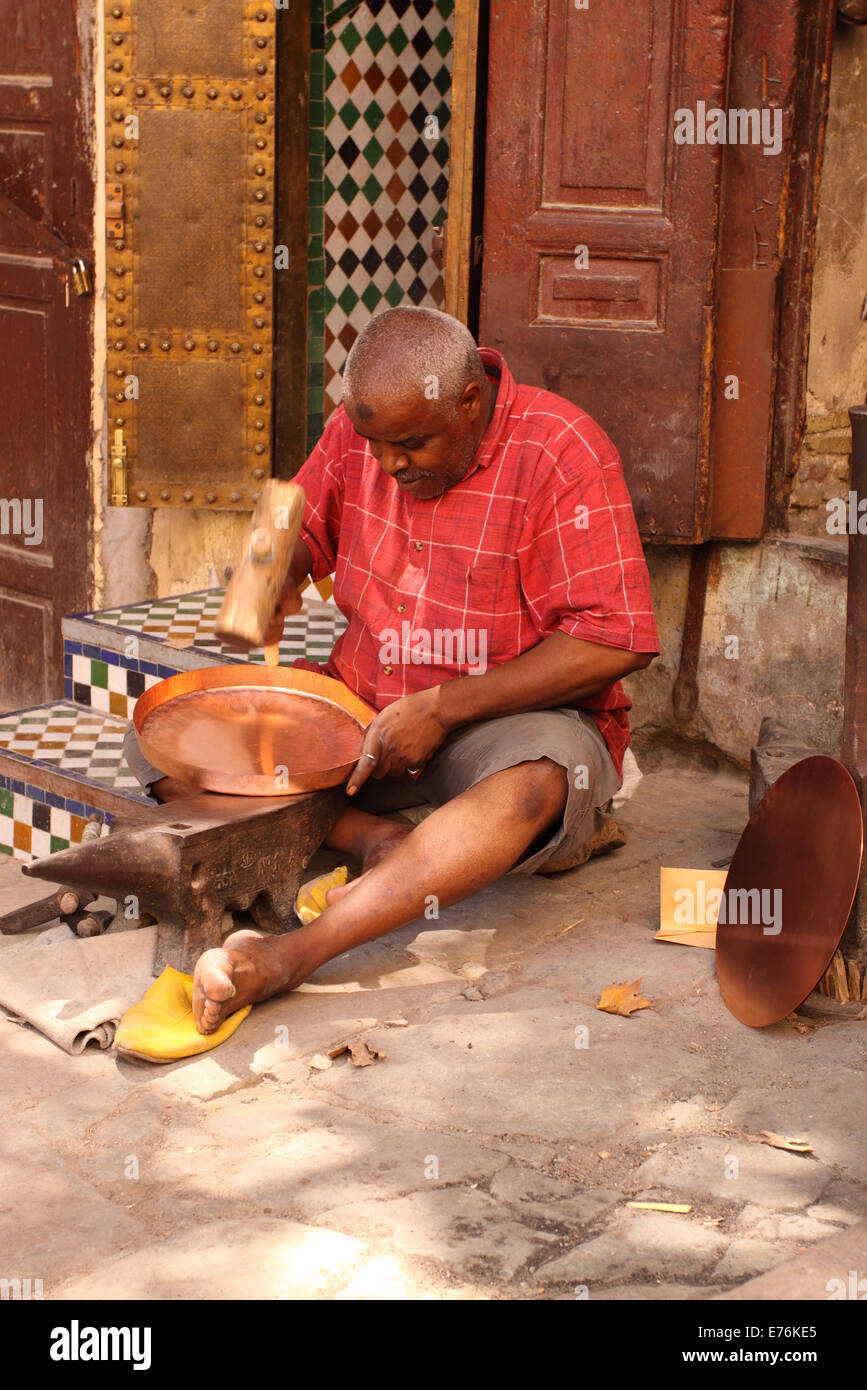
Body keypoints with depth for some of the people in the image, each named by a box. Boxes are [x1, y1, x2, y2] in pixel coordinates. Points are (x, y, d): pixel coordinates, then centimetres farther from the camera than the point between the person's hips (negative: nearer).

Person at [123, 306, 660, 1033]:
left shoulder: (559, 451, -18)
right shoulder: (360, 428, -2)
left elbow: (613, 641, -20)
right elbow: (305, 526, 17)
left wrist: (440, 708, -21)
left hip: (511, 715, -5)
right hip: (361, 701, 5)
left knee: (537, 784, -42)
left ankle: (292, 953, -51)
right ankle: (377, 839, -20)